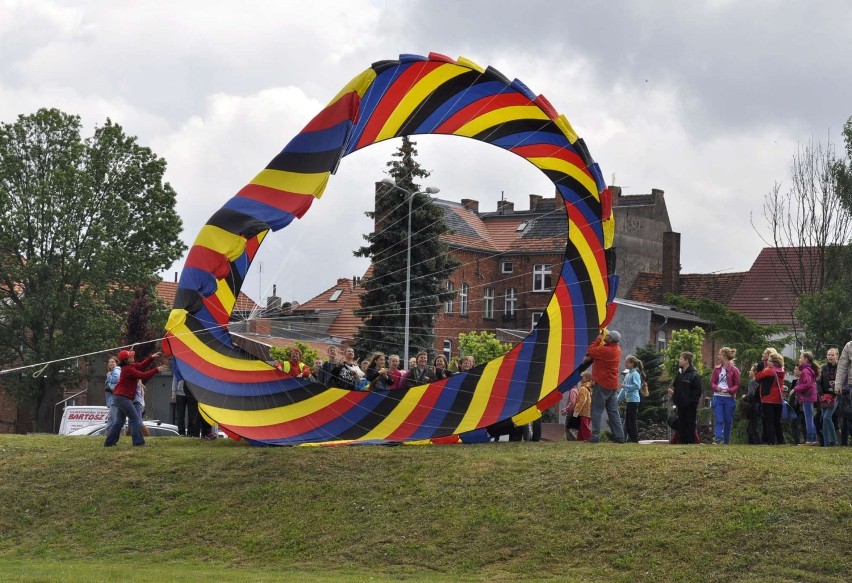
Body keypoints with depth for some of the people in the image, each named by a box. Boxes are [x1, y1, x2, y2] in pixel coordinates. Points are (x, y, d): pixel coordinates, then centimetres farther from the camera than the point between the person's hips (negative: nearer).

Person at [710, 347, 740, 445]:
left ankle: (726, 441, 16)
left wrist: (728, 390, -19)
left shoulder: (734, 370, -3)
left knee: (728, 421, 6)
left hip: (729, 398, -2)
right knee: (718, 420, -10)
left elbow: (737, 385, -2)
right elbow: (712, 382, 8)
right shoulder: (717, 369, 8)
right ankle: (718, 438, -17)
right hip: (717, 397, 2)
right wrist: (717, 388, -14)